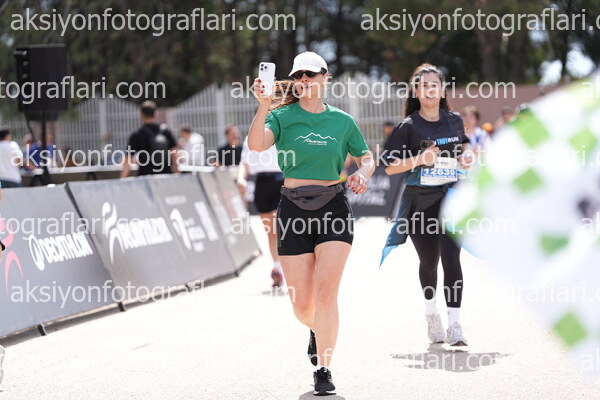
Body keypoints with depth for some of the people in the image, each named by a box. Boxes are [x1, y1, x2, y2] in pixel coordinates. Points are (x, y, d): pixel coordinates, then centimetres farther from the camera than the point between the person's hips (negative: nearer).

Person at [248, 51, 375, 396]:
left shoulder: (342, 120, 7)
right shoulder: (283, 116, 2)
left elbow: (367, 156, 19)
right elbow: (257, 144, -17)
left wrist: (363, 174, -3)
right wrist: (265, 106, -31)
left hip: (334, 209, 0)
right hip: (294, 209, 0)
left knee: (326, 291, -14)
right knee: (301, 304, 3)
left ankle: (324, 370, -6)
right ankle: (318, 331, 39)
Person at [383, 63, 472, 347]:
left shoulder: (454, 121, 5)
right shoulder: (408, 127, -4)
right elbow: (390, 167, -6)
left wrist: (465, 156, 3)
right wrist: (419, 159, -20)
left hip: (450, 196, 1)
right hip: (420, 201, -1)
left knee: (451, 258, -15)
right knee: (428, 262, 11)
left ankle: (454, 324, -16)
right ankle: (431, 314, 37)